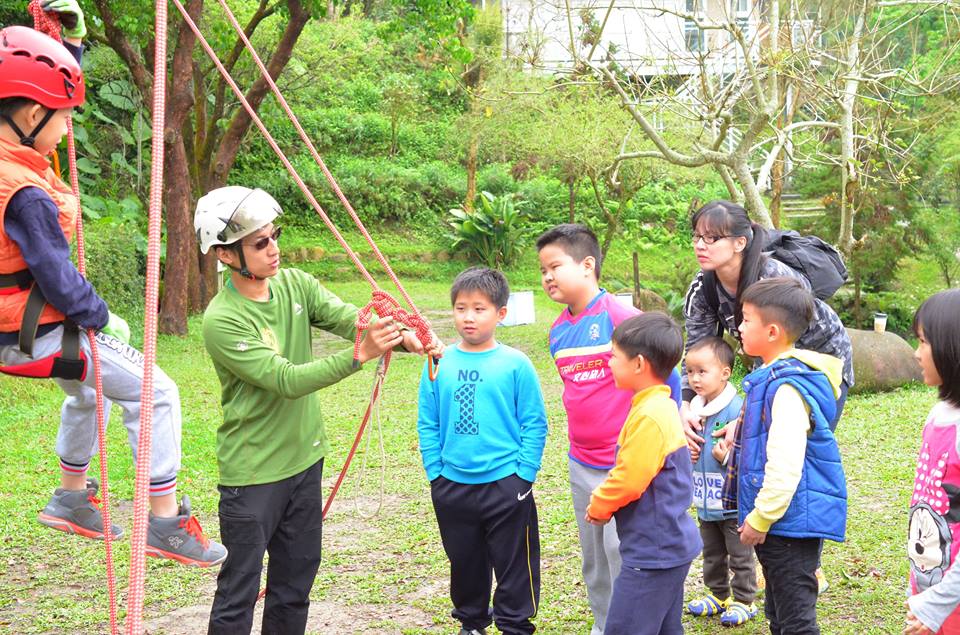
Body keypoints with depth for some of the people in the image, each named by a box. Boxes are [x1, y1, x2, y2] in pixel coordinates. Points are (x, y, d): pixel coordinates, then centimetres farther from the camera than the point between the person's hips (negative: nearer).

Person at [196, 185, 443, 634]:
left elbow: (348, 317, -12)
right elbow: (287, 380, -26)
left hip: (304, 460, 7)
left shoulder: (295, 284, 0)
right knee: (238, 596, 2)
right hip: (252, 473, -6)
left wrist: (404, 337, -31)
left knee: (295, 589, 17)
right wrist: (360, 354, -35)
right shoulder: (221, 321, -20)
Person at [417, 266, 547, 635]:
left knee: (514, 564, 6)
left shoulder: (515, 364, -8)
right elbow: (428, 424, 6)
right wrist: (435, 473, 1)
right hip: (452, 486, 3)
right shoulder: (439, 364, 0)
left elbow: (535, 424, -5)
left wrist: (523, 475, -9)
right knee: (465, 563, 18)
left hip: (505, 484, -3)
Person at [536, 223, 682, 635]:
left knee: (621, 552, -5)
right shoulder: (557, 330, 6)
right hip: (581, 462, 7)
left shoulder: (620, 317, -16)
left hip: (626, 462, -7)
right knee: (593, 558, 15)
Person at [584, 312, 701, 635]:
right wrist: (604, 501, 8)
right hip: (670, 546, 10)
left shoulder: (650, 417, -22)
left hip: (652, 552, -10)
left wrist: (598, 507, -4)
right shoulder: (662, 406, 10)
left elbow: (629, 480, -22)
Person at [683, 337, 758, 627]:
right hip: (706, 502, 8)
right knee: (712, 555, 22)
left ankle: (744, 601, 21)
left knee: (740, 556, 8)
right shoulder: (695, 409, 3)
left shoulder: (738, 409, -21)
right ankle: (718, 595, 37)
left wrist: (727, 456, -35)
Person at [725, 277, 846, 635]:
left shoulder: (788, 387, -22)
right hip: (778, 524, 11)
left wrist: (760, 518, -21)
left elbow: (785, 463, -27)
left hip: (790, 522, -11)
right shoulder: (772, 377, 10)